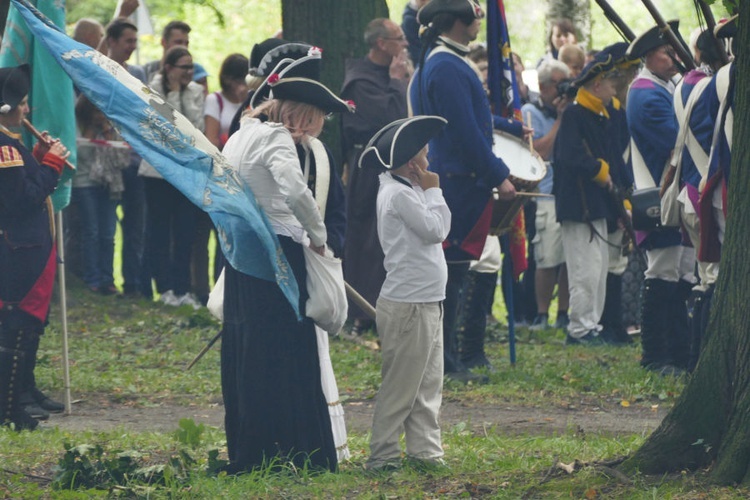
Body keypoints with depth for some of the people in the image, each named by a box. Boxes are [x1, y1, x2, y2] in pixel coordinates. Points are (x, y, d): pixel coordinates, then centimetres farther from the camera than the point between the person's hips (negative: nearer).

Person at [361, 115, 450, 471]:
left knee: (428, 386, 12)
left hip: (426, 303, 10)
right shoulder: (399, 195, -14)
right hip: (407, 306, -10)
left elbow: (441, 229, 18)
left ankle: (425, 451, 16)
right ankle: (382, 457, 0)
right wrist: (433, 192, -8)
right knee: (400, 387, -5)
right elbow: (434, 229, -17)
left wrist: (431, 193, 11)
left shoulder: (408, 191, 17)